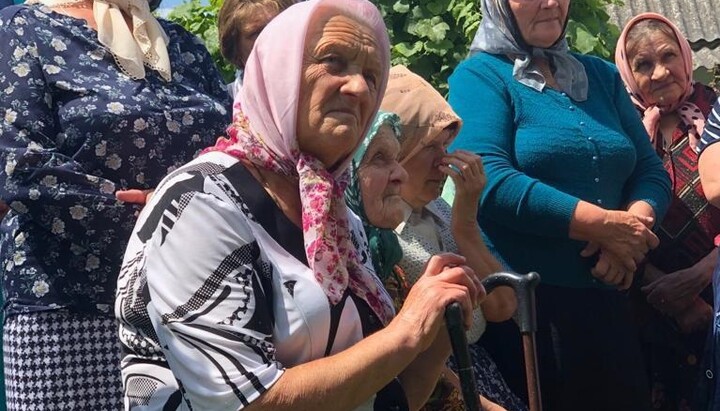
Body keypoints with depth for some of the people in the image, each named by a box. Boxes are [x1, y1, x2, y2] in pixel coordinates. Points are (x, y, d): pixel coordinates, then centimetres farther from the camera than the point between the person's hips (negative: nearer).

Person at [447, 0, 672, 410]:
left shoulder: (601, 75, 13)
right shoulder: (480, 76, -4)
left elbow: (651, 170, 10)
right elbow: (488, 182, -19)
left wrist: (634, 224, -12)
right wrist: (605, 224, -19)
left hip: (606, 296, 6)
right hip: (519, 300, -5)